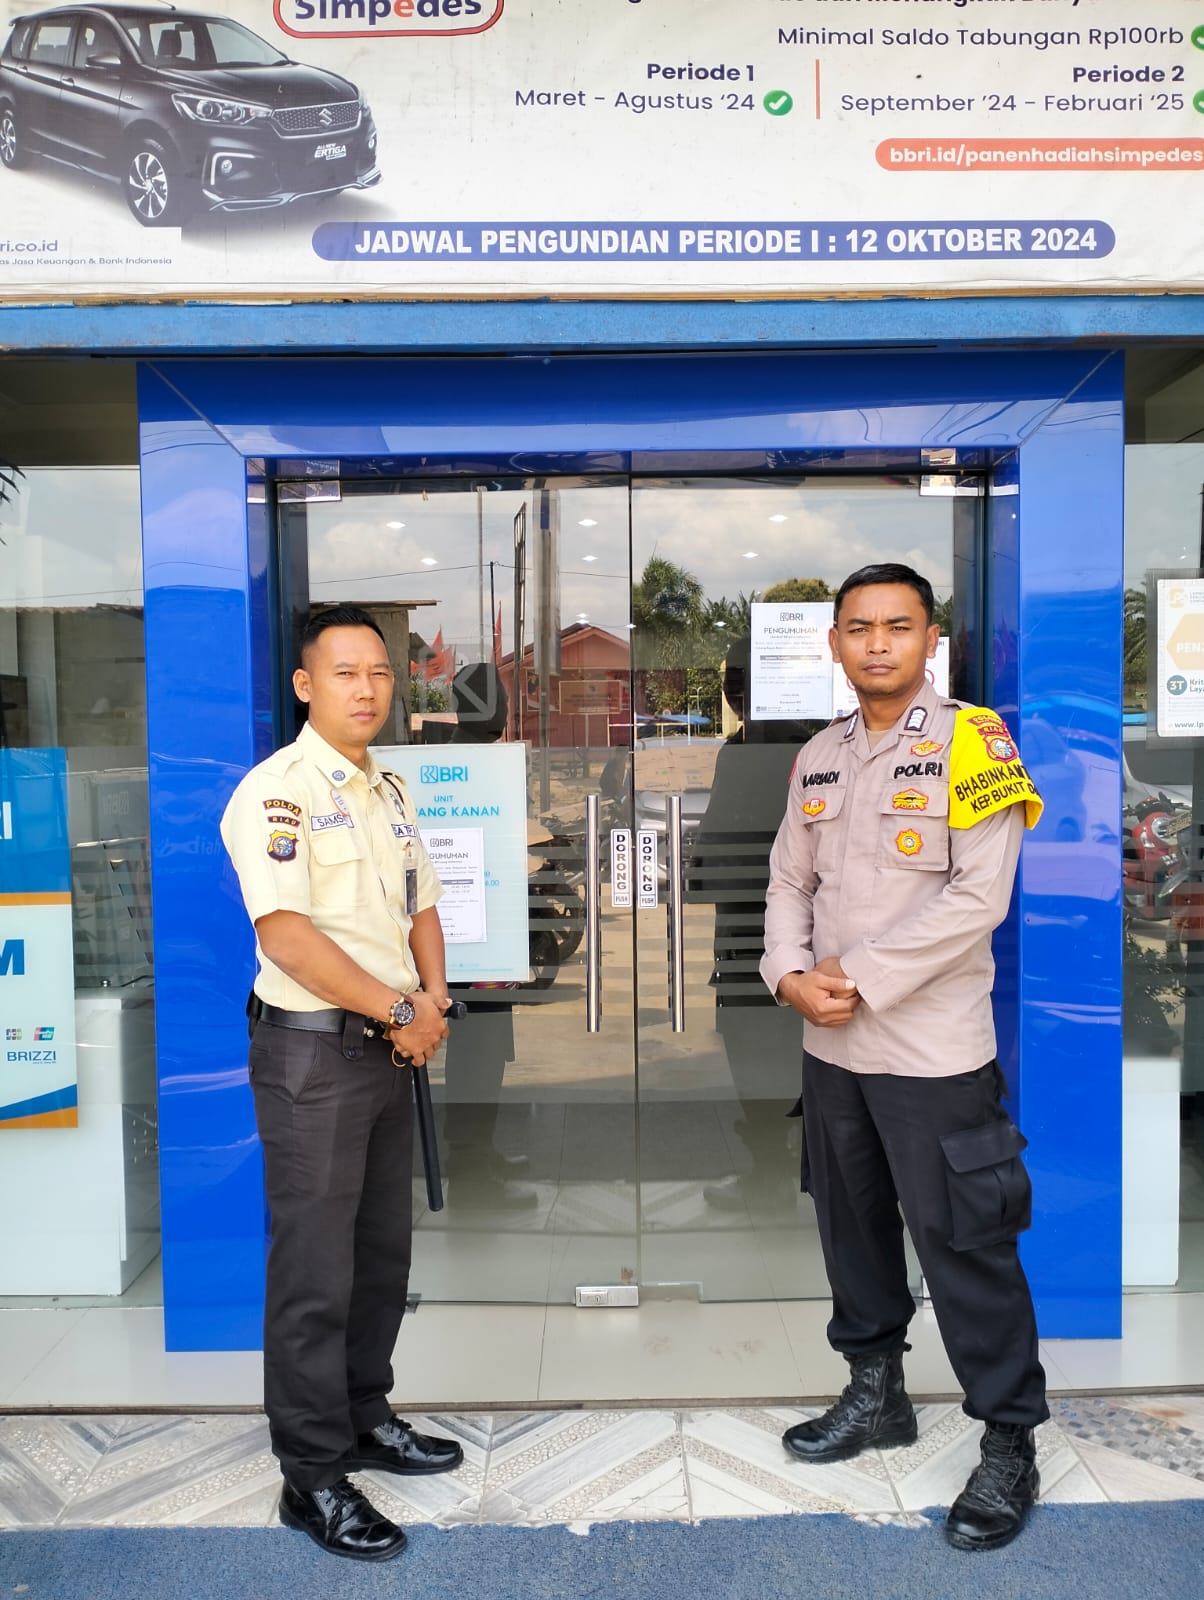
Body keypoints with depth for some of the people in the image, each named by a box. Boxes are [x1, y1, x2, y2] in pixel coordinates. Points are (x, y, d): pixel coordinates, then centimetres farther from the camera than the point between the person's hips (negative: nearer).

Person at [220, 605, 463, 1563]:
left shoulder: (390, 793, 12)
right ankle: (313, 1476, 16)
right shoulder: (276, 791, -14)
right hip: (312, 1053, -8)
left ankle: (364, 1416, 35)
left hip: (392, 1049, 8)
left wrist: (434, 997, -2)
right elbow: (286, 933, -22)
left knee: (384, 1251, 17)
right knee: (316, 1269, 1)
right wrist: (401, 1011, -17)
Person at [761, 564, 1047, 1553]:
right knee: (852, 1224, 18)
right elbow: (790, 881, 11)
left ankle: (1010, 1445, 22)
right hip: (831, 1046, 6)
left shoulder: (971, 742, -10)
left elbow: (978, 896, -17)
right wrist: (792, 975, -7)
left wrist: (859, 979, -17)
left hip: (932, 1050, -6)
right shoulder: (819, 759, 9)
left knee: (963, 1244, 3)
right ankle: (876, 1393, 38)